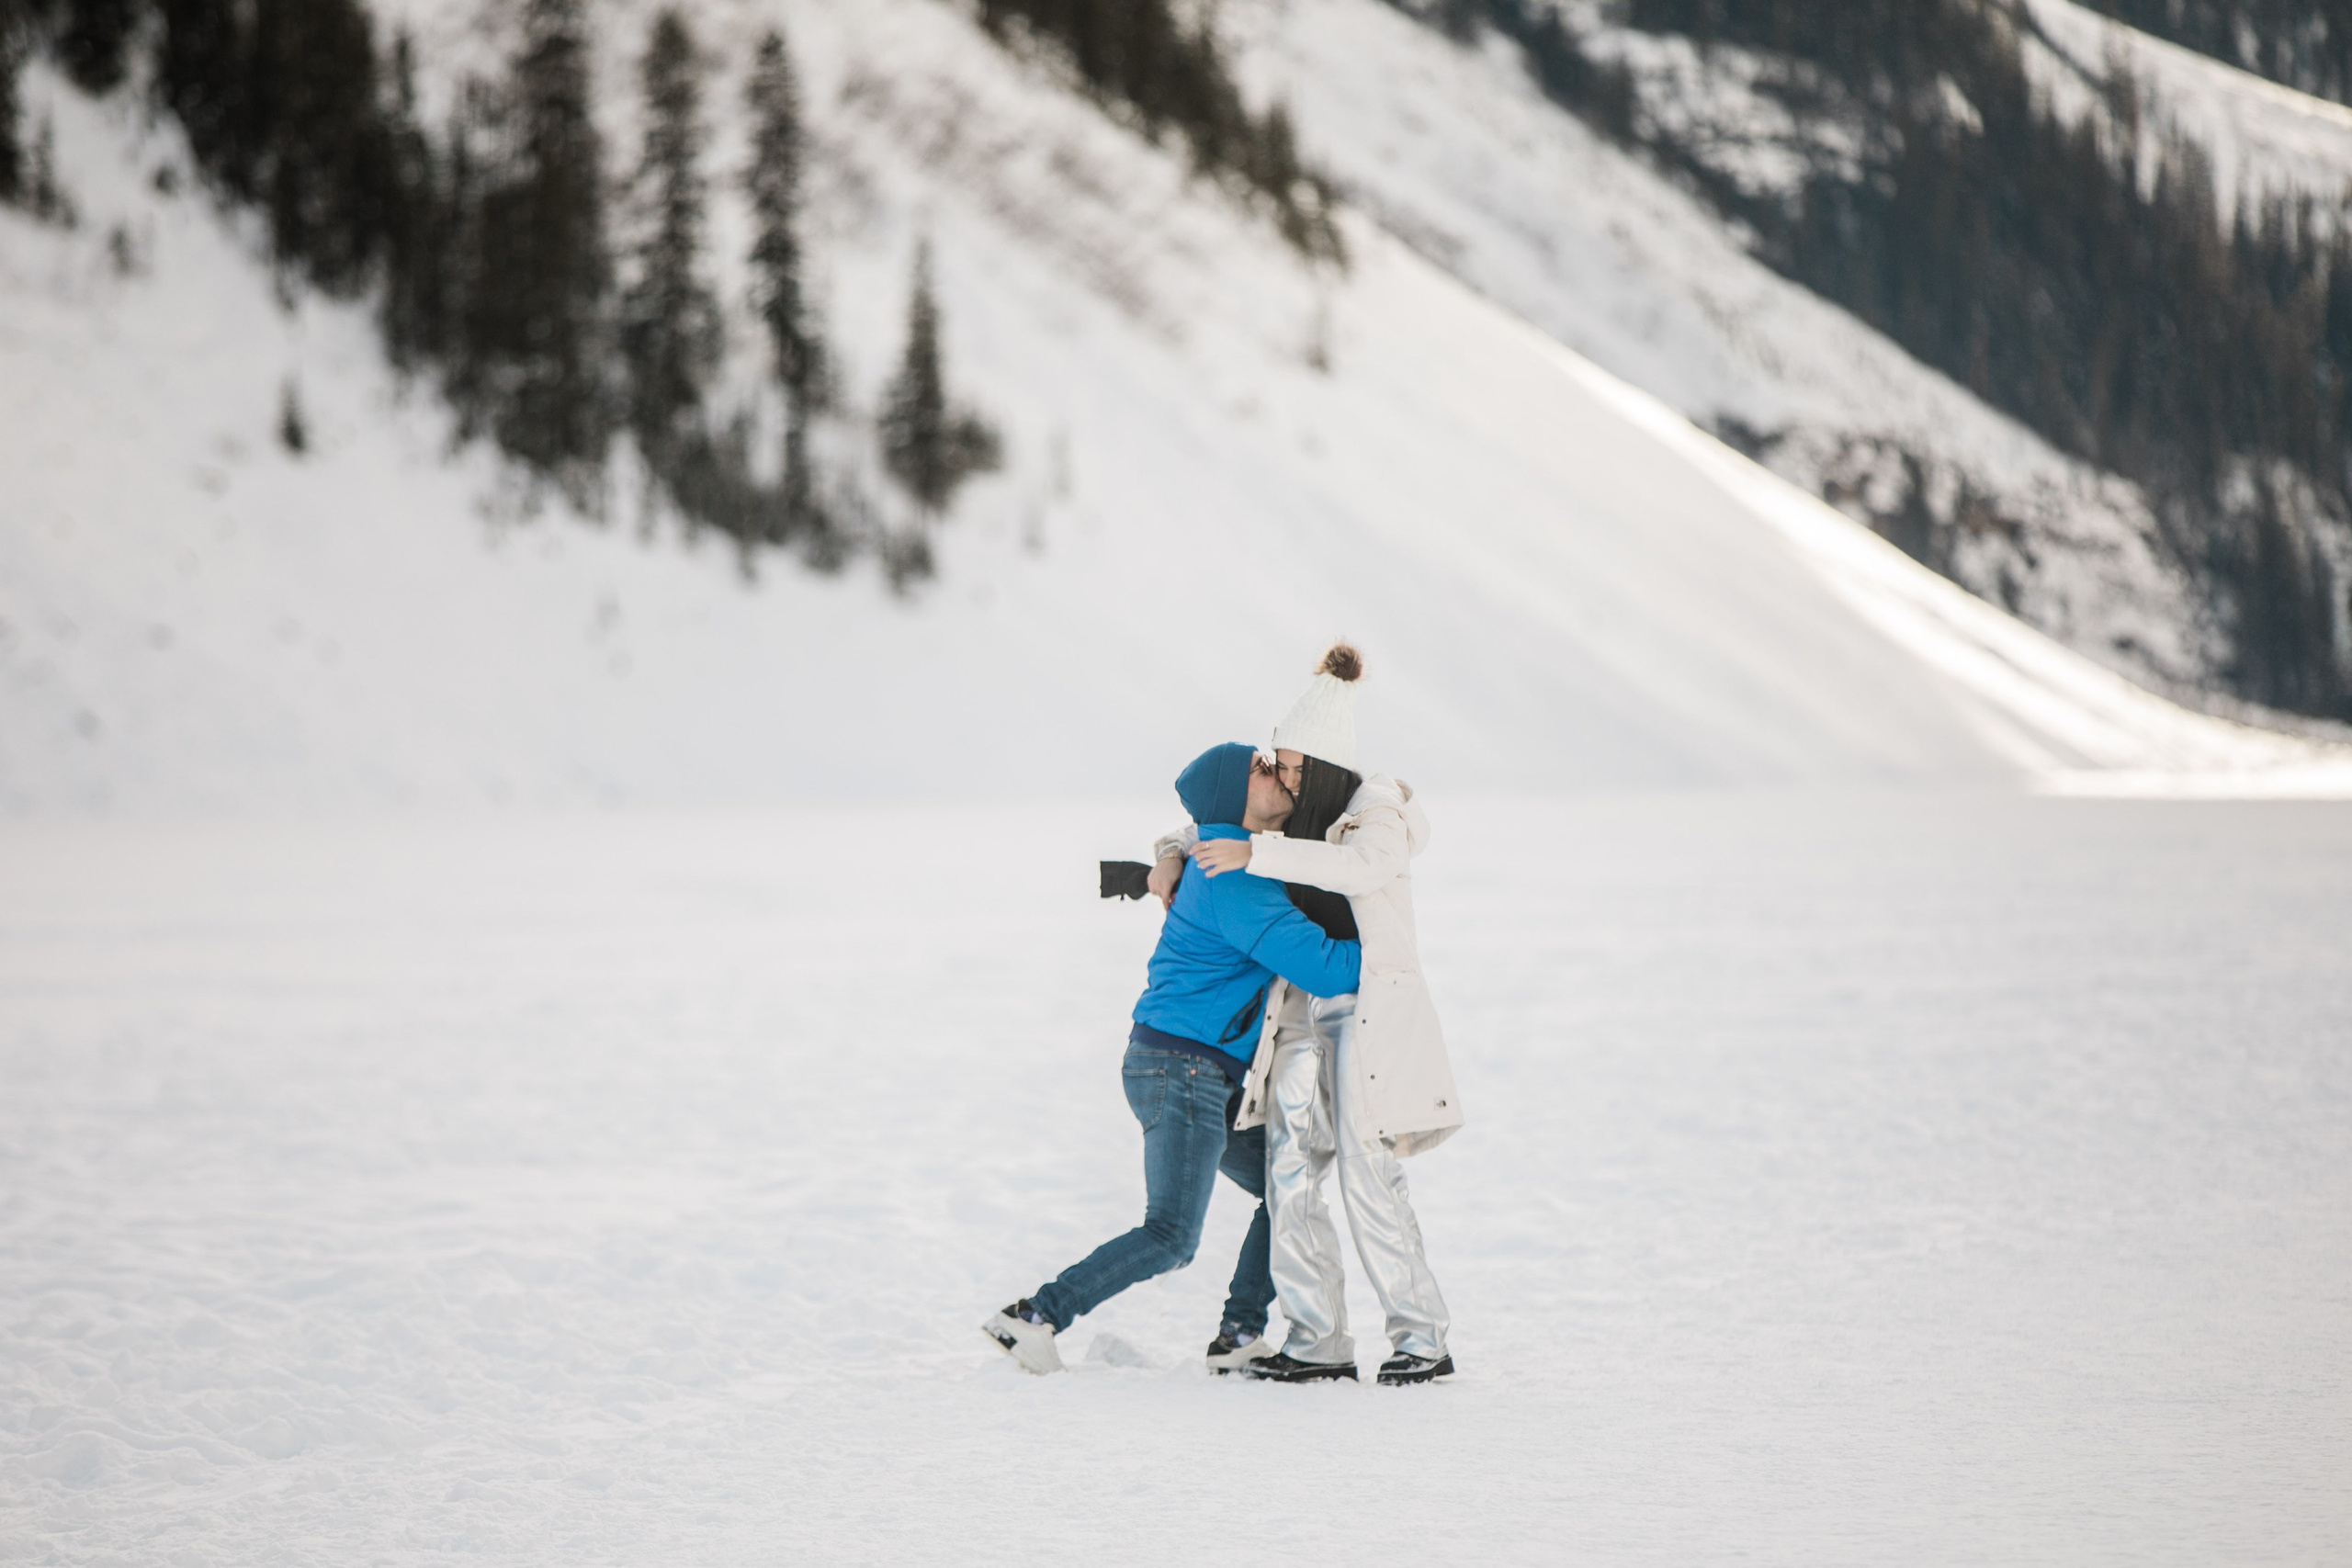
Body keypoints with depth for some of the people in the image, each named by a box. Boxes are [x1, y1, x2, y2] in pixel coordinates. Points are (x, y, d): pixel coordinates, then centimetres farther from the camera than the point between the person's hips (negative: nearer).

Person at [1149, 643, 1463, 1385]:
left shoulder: (1377, 813, -11)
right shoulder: (1287, 821, 10)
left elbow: (1359, 865, -34)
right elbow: (1216, 833, 25)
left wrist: (1254, 853, -37)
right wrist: (1174, 854, 3)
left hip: (1369, 1009, -7)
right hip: (1302, 1011, 7)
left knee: (1368, 1174, -11)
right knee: (1290, 1172, -1)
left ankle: (1423, 1338, -3)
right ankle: (1318, 1344, 2)